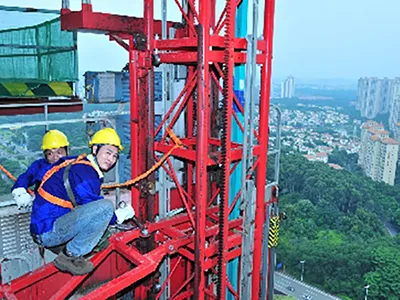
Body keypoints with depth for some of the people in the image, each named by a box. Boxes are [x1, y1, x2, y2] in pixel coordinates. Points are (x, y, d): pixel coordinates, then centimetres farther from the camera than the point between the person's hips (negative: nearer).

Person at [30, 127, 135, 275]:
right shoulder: (83, 172, -17)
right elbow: (93, 209, -17)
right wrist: (119, 215, -3)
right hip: (48, 231, -10)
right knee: (105, 206, -28)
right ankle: (70, 256, -14)